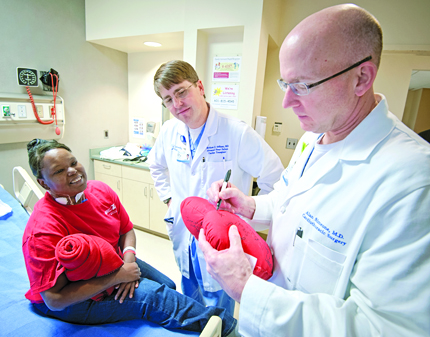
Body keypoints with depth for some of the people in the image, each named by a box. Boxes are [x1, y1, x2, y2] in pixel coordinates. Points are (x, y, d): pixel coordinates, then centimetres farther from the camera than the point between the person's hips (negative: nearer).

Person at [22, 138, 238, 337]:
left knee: (167, 285, 1)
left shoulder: (101, 190, -10)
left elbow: (127, 230, 1)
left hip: (114, 266, 7)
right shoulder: (43, 229, -29)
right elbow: (55, 300, -27)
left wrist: (128, 259, -18)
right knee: (151, 295, -21)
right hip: (74, 300, -7)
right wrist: (115, 277, -28)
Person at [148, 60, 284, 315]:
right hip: (183, 235, 5)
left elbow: (274, 178, -12)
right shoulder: (170, 131, -3)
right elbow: (157, 165, 17)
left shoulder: (238, 133, -21)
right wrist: (169, 197, 8)